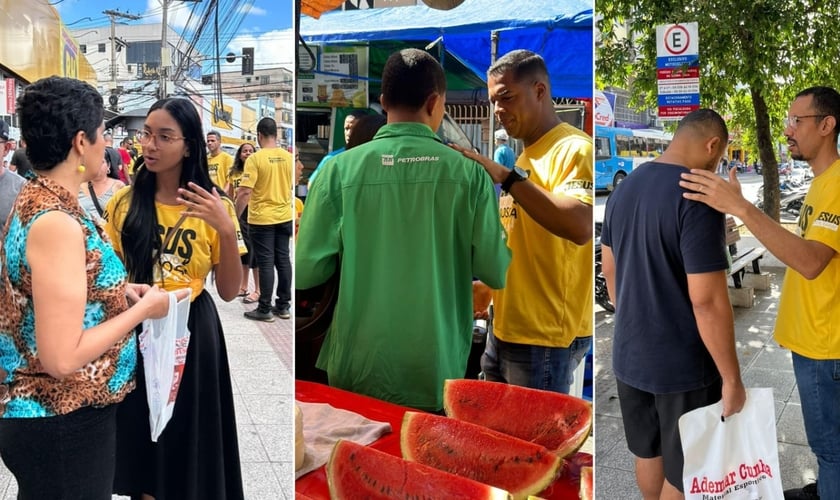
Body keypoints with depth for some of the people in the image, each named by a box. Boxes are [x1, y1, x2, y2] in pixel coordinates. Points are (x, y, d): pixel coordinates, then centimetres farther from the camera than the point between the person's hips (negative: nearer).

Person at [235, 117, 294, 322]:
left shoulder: (255, 158, -14)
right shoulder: (288, 157, 2)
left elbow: (245, 192, -17)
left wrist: (235, 216, -8)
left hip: (262, 219, -5)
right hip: (284, 217, 5)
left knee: (266, 263, 0)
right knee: (283, 260, 10)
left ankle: (265, 309, 6)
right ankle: (284, 306, 18)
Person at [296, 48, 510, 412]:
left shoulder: (341, 168, -8)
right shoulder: (468, 172, -7)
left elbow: (305, 272, -7)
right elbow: (496, 273, -3)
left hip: (357, 373, 0)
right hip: (435, 376, 0)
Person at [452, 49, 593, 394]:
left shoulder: (575, 149, -12)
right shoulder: (522, 156, 14)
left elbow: (580, 228, -29)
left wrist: (505, 176, -30)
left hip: (545, 337, -8)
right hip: (505, 329, 8)